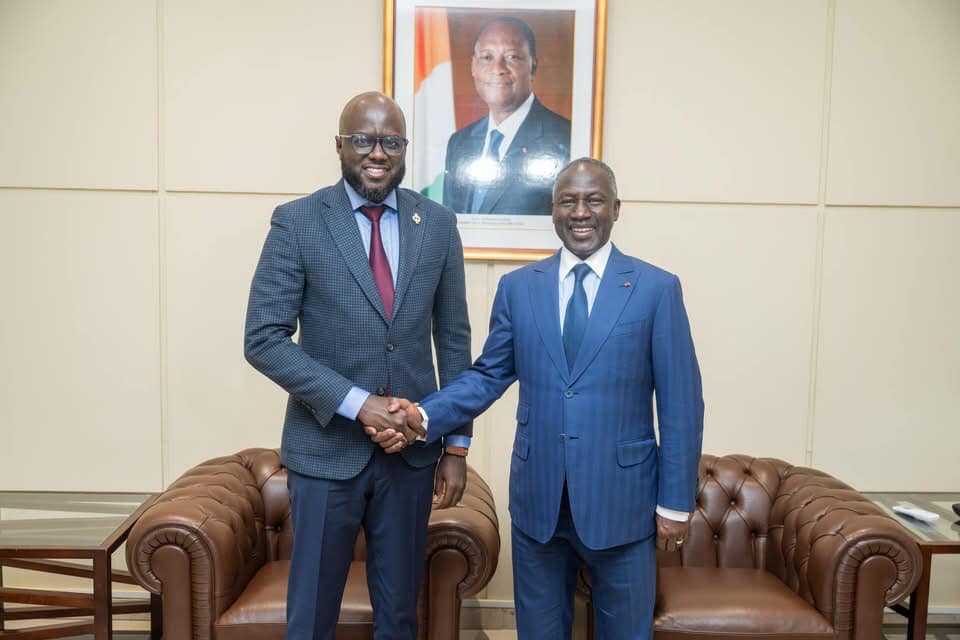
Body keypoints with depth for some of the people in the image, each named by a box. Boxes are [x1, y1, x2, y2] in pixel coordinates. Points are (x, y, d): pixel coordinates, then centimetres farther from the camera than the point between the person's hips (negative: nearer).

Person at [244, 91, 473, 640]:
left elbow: (454, 340, 5)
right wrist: (355, 402, -18)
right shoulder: (297, 222, -7)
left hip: (413, 449, 3)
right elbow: (264, 339, -10)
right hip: (326, 448, -2)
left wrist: (458, 443, 3)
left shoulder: (438, 224, 1)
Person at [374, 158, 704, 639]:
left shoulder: (657, 288, -4)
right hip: (537, 496, 2)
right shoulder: (517, 287, 3)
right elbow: (489, 374, 6)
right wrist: (424, 415, -10)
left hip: (621, 497, -2)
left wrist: (675, 502, -5)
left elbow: (681, 402, -4)